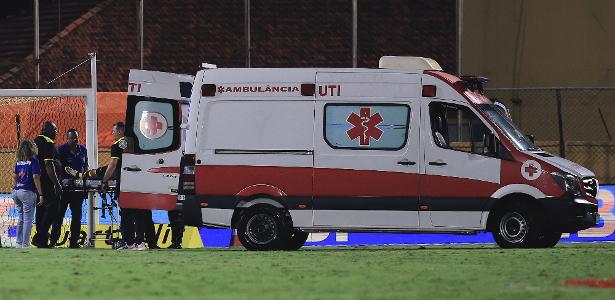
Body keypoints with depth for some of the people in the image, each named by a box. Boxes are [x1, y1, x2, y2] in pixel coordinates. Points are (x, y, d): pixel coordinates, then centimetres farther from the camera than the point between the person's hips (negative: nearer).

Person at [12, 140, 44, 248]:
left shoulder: (18, 162, 12)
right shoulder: (33, 161, -7)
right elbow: (35, 177, -12)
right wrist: (40, 194, -11)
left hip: (17, 191, 6)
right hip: (28, 192, -6)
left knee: (21, 219, 15)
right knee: (28, 220, -3)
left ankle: (19, 243, 15)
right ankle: (25, 244, -6)